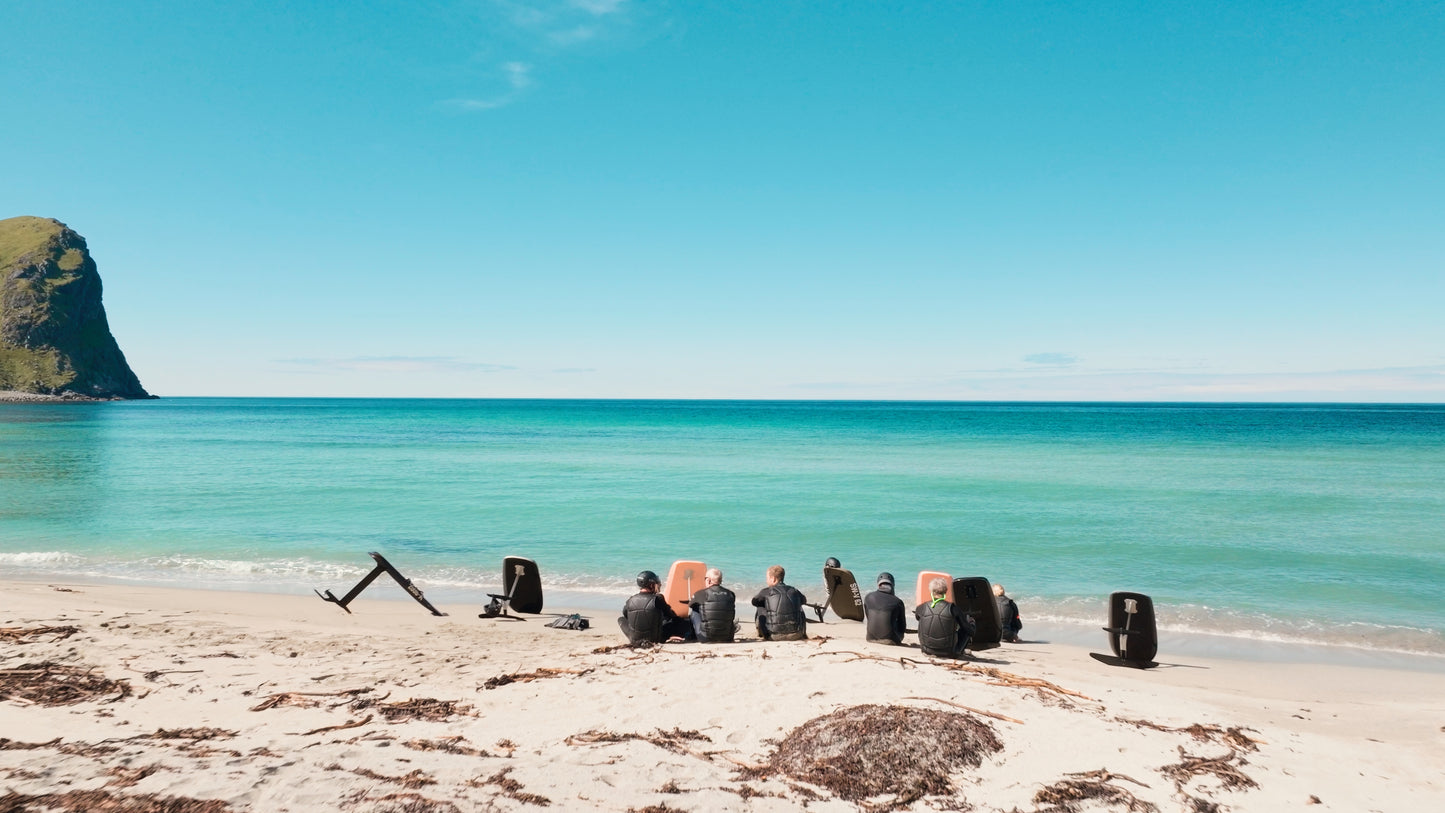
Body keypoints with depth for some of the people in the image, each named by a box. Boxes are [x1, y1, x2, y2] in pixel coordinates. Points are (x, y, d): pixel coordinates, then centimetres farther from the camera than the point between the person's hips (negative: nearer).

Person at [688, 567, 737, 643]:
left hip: (706, 639, -3)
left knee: (694, 611, 17)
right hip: (727, 638, 3)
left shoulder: (701, 594, -8)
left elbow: (690, 605, 15)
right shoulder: (731, 594, 1)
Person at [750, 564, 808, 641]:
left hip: (775, 636, -3)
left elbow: (754, 601, 18)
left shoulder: (766, 591, -2)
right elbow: (804, 601, 30)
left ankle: (762, 634, 34)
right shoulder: (794, 591, 7)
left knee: (760, 608, 19)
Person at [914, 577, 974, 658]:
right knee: (969, 621, 13)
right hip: (949, 653, -3)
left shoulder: (923, 608, -10)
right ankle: (959, 650, 24)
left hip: (927, 650, 3)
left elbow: (917, 617, 17)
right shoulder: (952, 608, -17)